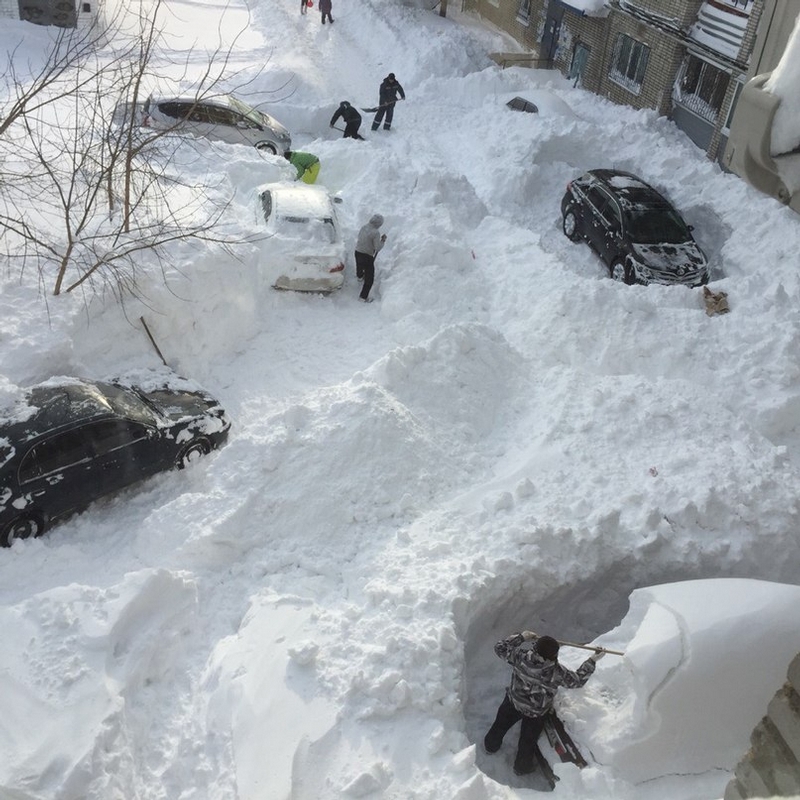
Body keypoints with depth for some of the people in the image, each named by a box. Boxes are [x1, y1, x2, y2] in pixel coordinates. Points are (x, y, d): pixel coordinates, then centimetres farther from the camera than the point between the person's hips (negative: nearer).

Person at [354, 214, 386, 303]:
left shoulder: (364, 227, -1)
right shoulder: (376, 233, -23)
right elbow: (378, 248, -24)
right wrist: (383, 240, -7)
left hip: (358, 252, 8)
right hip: (367, 257, -8)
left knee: (359, 266, 39)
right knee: (369, 278, 4)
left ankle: (359, 276, 70)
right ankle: (364, 296, 7)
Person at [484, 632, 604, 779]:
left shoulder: (520, 655, -32)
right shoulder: (556, 673, -36)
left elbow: (500, 648, -13)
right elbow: (577, 680, -17)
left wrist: (521, 637, -6)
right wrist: (592, 661, -9)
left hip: (513, 701, 2)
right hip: (536, 713, -2)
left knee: (500, 723, 31)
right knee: (528, 740, 25)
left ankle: (491, 745, 56)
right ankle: (522, 766, 50)